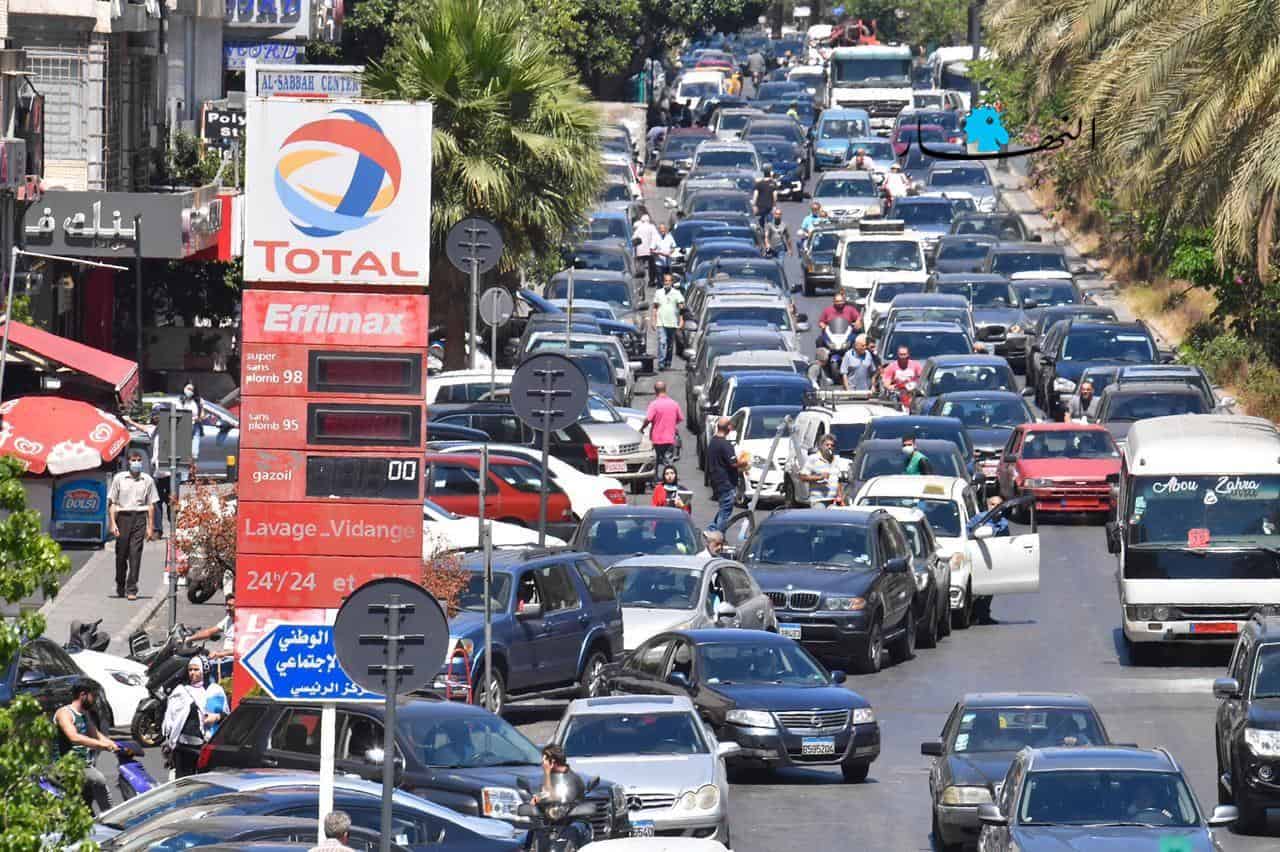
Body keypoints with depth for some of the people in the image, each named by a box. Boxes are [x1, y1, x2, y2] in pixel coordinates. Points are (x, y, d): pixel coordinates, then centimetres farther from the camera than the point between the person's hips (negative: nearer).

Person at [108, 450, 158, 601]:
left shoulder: (147, 480, 9)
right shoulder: (119, 478, 5)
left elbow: (151, 505, 11)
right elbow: (112, 503, 5)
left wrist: (150, 527, 6)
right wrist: (113, 523, -4)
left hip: (139, 518, 0)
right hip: (123, 517, 0)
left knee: (135, 554, -7)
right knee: (121, 554, 5)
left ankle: (132, 589, -8)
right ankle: (120, 587, 23)